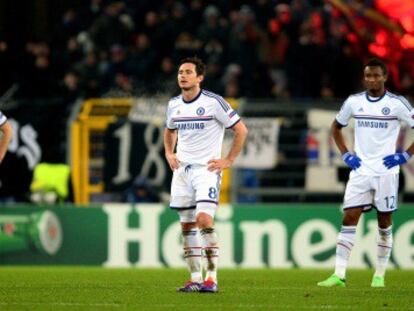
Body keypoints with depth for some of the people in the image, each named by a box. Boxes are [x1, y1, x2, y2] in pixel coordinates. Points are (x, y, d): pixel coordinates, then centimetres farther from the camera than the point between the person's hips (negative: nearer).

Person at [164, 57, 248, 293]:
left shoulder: (213, 102, -9)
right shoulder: (174, 105, 9)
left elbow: (241, 130, -5)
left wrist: (229, 160, -8)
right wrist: (169, 153, 12)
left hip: (207, 169, -6)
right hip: (182, 169, 6)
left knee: (204, 220, -19)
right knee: (187, 225, 5)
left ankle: (212, 278, -13)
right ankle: (195, 278, 11)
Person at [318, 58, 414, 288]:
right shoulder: (354, 102, 5)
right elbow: (336, 127, 21)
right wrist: (345, 155, 9)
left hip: (386, 172, -2)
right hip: (360, 171, 2)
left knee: (384, 223, 5)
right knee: (348, 220, -7)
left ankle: (379, 276, 14)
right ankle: (339, 275, -10)